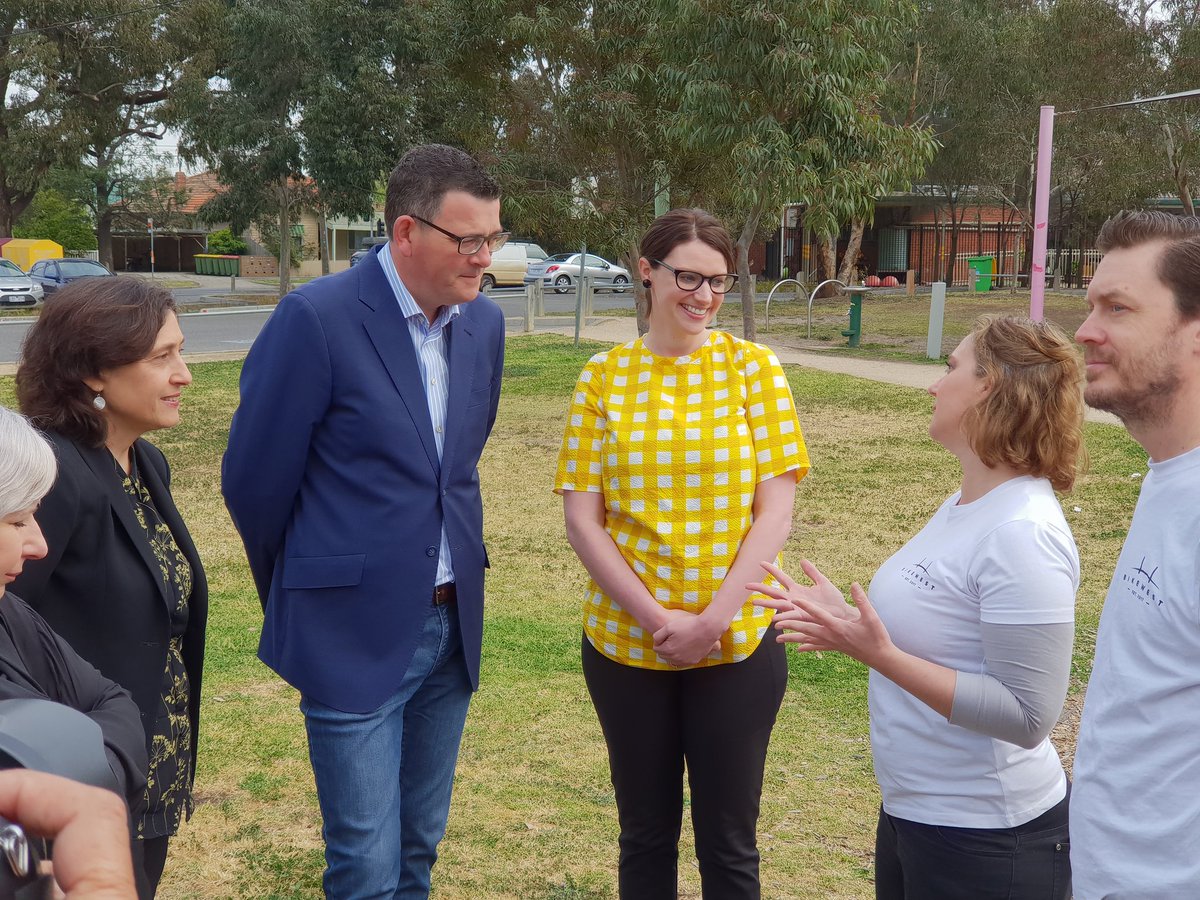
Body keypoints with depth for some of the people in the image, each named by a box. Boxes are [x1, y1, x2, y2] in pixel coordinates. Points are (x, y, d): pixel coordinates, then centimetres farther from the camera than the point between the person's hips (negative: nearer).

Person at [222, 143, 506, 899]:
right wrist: (300, 597, 7)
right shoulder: (316, 318, -15)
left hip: (453, 625, 6)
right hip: (355, 632, -6)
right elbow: (255, 481, -7)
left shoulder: (484, 323, 4)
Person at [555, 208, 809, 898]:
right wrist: (655, 619, -13)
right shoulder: (605, 376, 0)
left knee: (729, 841, 10)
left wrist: (714, 619, -13)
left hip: (737, 645, -1)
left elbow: (775, 511, -5)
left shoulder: (754, 367, -1)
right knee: (646, 834, 15)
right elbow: (582, 517, -3)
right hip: (625, 641, 1)